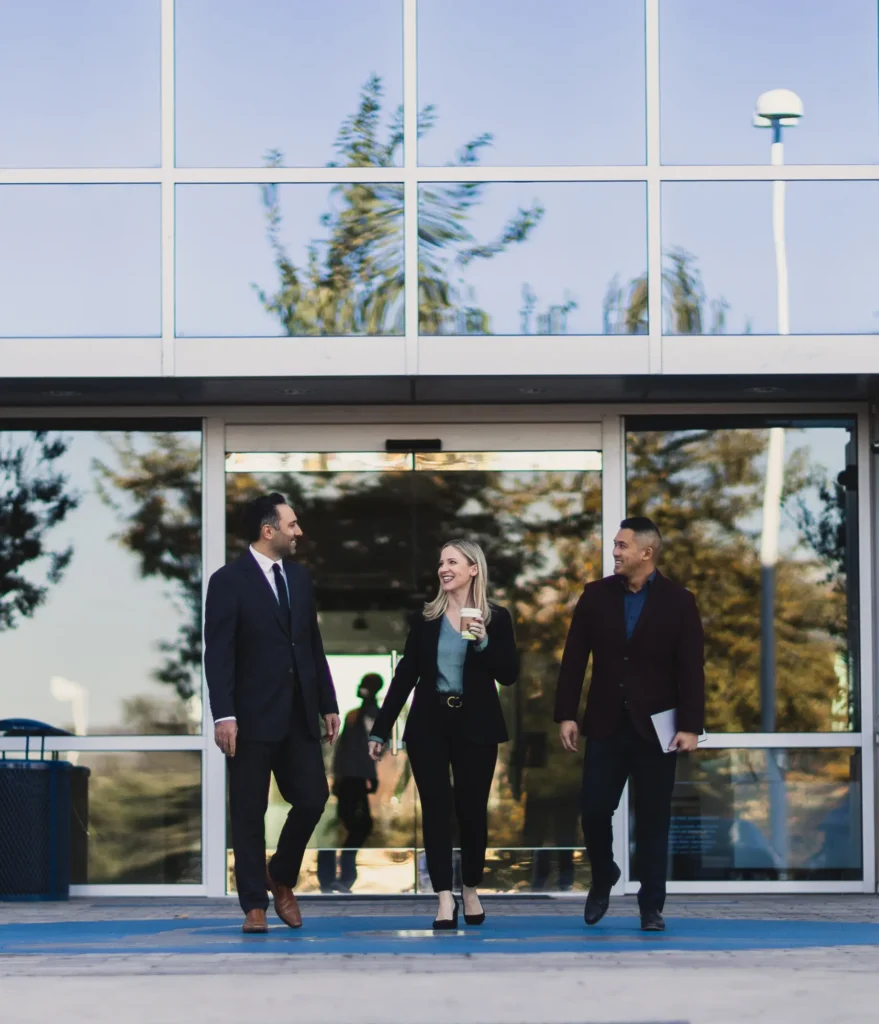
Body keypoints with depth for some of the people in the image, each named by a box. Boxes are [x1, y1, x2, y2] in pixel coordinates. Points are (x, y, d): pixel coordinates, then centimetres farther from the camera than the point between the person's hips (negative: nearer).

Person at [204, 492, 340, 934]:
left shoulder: (299, 576, 13)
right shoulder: (228, 581, -6)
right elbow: (217, 654, -10)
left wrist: (328, 703, 11)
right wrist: (223, 715, -18)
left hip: (299, 714, 5)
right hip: (253, 715, -5)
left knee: (313, 798, 0)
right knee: (249, 812, 1)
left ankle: (281, 878, 24)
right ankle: (254, 906, 7)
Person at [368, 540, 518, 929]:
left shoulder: (496, 618, 1)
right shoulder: (425, 619, 5)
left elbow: (509, 675, -3)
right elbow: (405, 675, 5)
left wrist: (485, 643, -19)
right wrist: (381, 729, 2)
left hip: (475, 726, -1)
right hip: (429, 725, 1)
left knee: (472, 808, 4)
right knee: (436, 808, -6)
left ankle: (471, 891, 21)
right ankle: (444, 897, -7)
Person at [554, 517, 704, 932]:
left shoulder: (678, 602, -3)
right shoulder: (596, 595, 3)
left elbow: (691, 670, -5)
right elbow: (574, 659, 4)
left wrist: (690, 726, -12)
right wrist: (566, 714, -2)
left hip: (654, 727, -2)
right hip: (606, 725, 2)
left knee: (653, 819, 2)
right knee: (594, 810, -1)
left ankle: (651, 906, 10)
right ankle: (603, 878, 25)